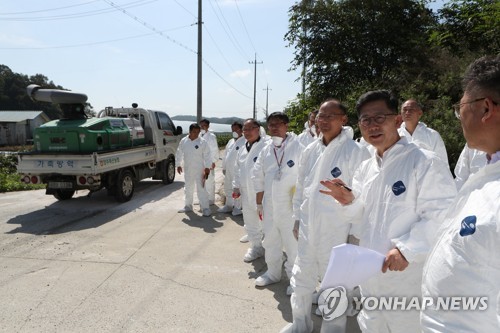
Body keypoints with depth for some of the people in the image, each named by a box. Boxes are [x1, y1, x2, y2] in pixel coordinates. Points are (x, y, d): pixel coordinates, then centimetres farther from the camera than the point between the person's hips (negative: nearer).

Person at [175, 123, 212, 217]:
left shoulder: (202, 142, -9)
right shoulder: (183, 141, 1)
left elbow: (207, 156, -8)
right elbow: (179, 154, 11)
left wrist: (207, 168, -12)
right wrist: (178, 165, 11)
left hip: (199, 170, -4)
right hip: (187, 170, 4)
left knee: (201, 189, -6)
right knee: (188, 188, 16)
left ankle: (205, 208, -1)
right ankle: (188, 206, 31)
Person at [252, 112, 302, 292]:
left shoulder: (298, 148, -10)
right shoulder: (265, 151, 7)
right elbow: (259, 178, 13)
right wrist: (259, 204, 13)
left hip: (290, 207, -6)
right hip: (270, 206, 6)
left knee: (293, 244, 2)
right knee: (270, 241, 18)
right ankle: (272, 273, 37)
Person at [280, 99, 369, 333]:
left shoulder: (355, 152, -13)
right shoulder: (310, 150, 5)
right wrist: (297, 218, 14)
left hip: (336, 231, -5)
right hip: (308, 228, 6)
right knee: (301, 278, 18)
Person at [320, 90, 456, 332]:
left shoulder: (425, 163, -16)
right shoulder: (365, 168, 7)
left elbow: (443, 217, -21)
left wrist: (407, 249, -27)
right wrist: (349, 202, -5)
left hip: (409, 284, -6)